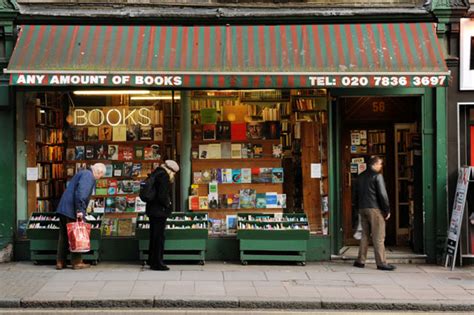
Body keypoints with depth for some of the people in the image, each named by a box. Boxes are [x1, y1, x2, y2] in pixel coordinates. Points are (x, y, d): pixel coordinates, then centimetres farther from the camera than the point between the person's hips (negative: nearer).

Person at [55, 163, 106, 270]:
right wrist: (79, 210, -25)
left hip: (63, 208, 9)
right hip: (72, 210, -9)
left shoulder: (83, 173, 21)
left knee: (63, 236, 11)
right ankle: (77, 262, 6)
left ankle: (60, 262, 14)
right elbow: (81, 192, -24)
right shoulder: (88, 175, -11)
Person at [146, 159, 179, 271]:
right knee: (159, 236, -3)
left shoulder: (156, 173, 11)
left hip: (152, 209, 10)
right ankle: (157, 263, 1)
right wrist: (167, 204, -6)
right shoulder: (164, 176, -18)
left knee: (154, 235, 17)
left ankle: (152, 261, 25)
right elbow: (162, 195, -23)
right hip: (160, 210, -10)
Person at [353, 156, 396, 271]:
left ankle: (360, 261, 14)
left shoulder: (361, 176, 13)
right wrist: (387, 210, -6)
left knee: (365, 235, 14)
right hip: (375, 209, -7)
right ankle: (381, 263, -5)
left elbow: (356, 194, 17)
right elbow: (382, 194, -13)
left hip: (362, 209, 7)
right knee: (378, 237, -4)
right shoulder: (377, 175, -9)